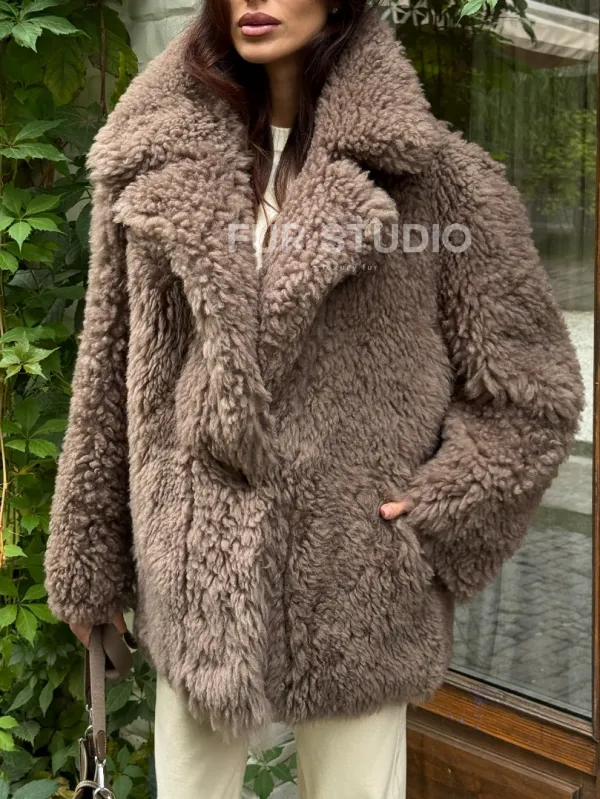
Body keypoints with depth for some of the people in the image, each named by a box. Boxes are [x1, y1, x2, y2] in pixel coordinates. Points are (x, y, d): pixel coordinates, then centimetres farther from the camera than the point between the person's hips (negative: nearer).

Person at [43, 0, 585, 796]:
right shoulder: (154, 162, 3)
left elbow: (533, 387, 1)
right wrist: (87, 556, 8)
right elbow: (107, 377, 7)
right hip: (194, 577, 3)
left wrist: (437, 515, -8)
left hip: (357, 583, -2)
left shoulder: (431, 171, -4)